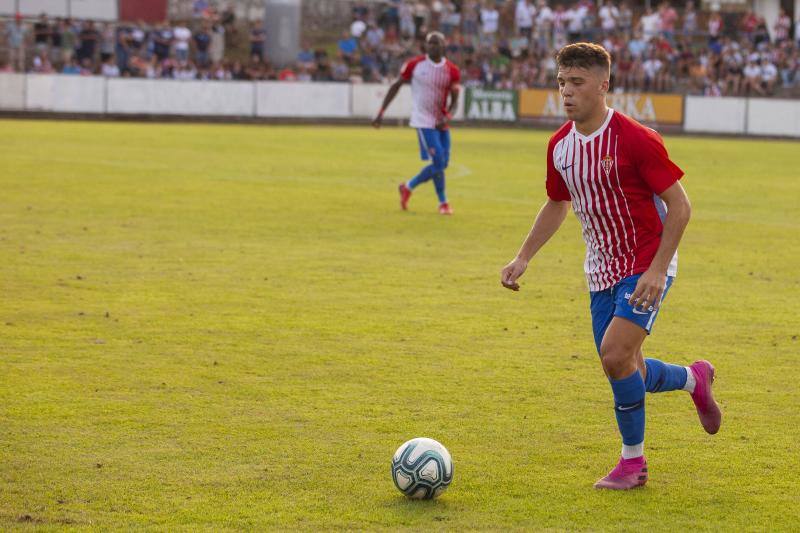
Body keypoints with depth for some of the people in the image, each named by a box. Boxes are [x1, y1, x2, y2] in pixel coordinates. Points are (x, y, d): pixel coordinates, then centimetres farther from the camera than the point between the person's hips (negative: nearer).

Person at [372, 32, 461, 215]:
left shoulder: (452, 71, 0)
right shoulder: (415, 65, -5)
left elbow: (454, 101, 1)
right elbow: (396, 86, 5)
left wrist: (448, 117, -19)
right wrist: (381, 112, 3)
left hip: (441, 123, 4)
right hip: (424, 121, -4)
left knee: (443, 164, 6)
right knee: (438, 162, -14)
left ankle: (408, 187, 25)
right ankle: (443, 202, 6)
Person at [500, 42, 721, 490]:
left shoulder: (635, 139, -19)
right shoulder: (559, 145, 2)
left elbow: (679, 206, -15)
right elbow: (557, 205, 19)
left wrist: (657, 270, -22)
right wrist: (523, 258, 10)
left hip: (646, 268, -7)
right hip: (602, 272, 7)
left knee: (616, 357, -19)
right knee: (621, 369, 6)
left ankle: (632, 460, 2)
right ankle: (693, 379, 35)